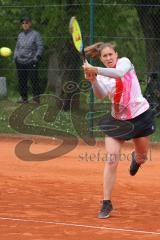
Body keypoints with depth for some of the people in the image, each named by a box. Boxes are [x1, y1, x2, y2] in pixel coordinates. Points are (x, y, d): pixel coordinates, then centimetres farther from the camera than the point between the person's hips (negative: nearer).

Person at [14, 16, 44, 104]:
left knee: (34, 80, -8)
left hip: (31, 62, -5)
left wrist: (37, 56, -14)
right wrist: (15, 56, 10)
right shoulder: (20, 35, 17)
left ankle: (36, 97, -2)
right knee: (22, 81, 5)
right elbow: (17, 47, 25)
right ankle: (24, 98, 12)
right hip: (20, 62, 5)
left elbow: (40, 47, -2)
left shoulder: (35, 34, 1)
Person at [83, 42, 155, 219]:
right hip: (117, 120, 1)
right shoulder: (102, 77, -1)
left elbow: (119, 73, -34)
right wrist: (93, 81, -39)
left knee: (141, 158, 17)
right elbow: (101, 95, -21)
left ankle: (135, 157, 57)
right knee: (111, 160, -13)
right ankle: (106, 203, -9)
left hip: (140, 115, -1)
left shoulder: (124, 62, -9)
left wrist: (96, 70, -46)